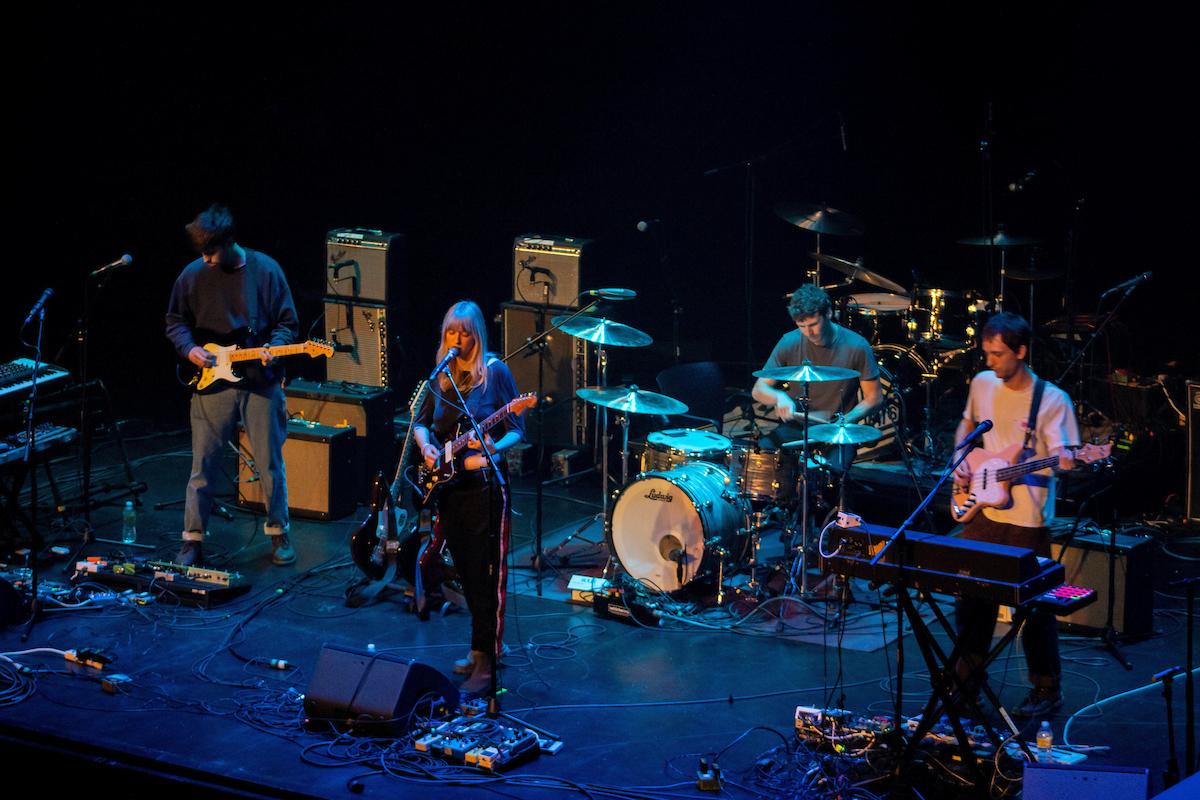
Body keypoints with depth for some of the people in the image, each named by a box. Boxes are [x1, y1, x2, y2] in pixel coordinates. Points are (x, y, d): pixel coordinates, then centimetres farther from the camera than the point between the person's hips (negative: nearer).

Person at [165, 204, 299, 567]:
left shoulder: (265, 270, -5)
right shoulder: (192, 275, -2)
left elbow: (288, 322, 0)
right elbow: (175, 321, 10)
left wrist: (274, 348, -18)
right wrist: (189, 348, -8)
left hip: (261, 383, -1)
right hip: (212, 383, 1)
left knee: (270, 463, 7)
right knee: (203, 465, 2)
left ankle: (278, 533, 23)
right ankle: (193, 540, 11)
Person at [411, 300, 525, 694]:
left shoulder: (495, 372, -6)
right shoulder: (441, 375, 10)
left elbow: (517, 430, -6)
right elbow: (421, 422, 17)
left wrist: (495, 448, -26)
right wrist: (426, 446, -4)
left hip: (484, 485, -6)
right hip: (448, 484, 6)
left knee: (485, 575, -6)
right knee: (466, 572, 13)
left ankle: (485, 661, -3)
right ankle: (480, 647, 25)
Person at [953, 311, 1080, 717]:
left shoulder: (1052, 400, -13)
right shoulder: (982, 383, 4)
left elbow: (1062, 458, -15)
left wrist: (1064, 460, -38)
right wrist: (960, 459, 5)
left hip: (1027, 520, -5)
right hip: (982, 511, 6)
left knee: (1034, 607, 1)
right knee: (971, 597, 12)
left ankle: (1046, 690, 15)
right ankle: (967, 679, 27)